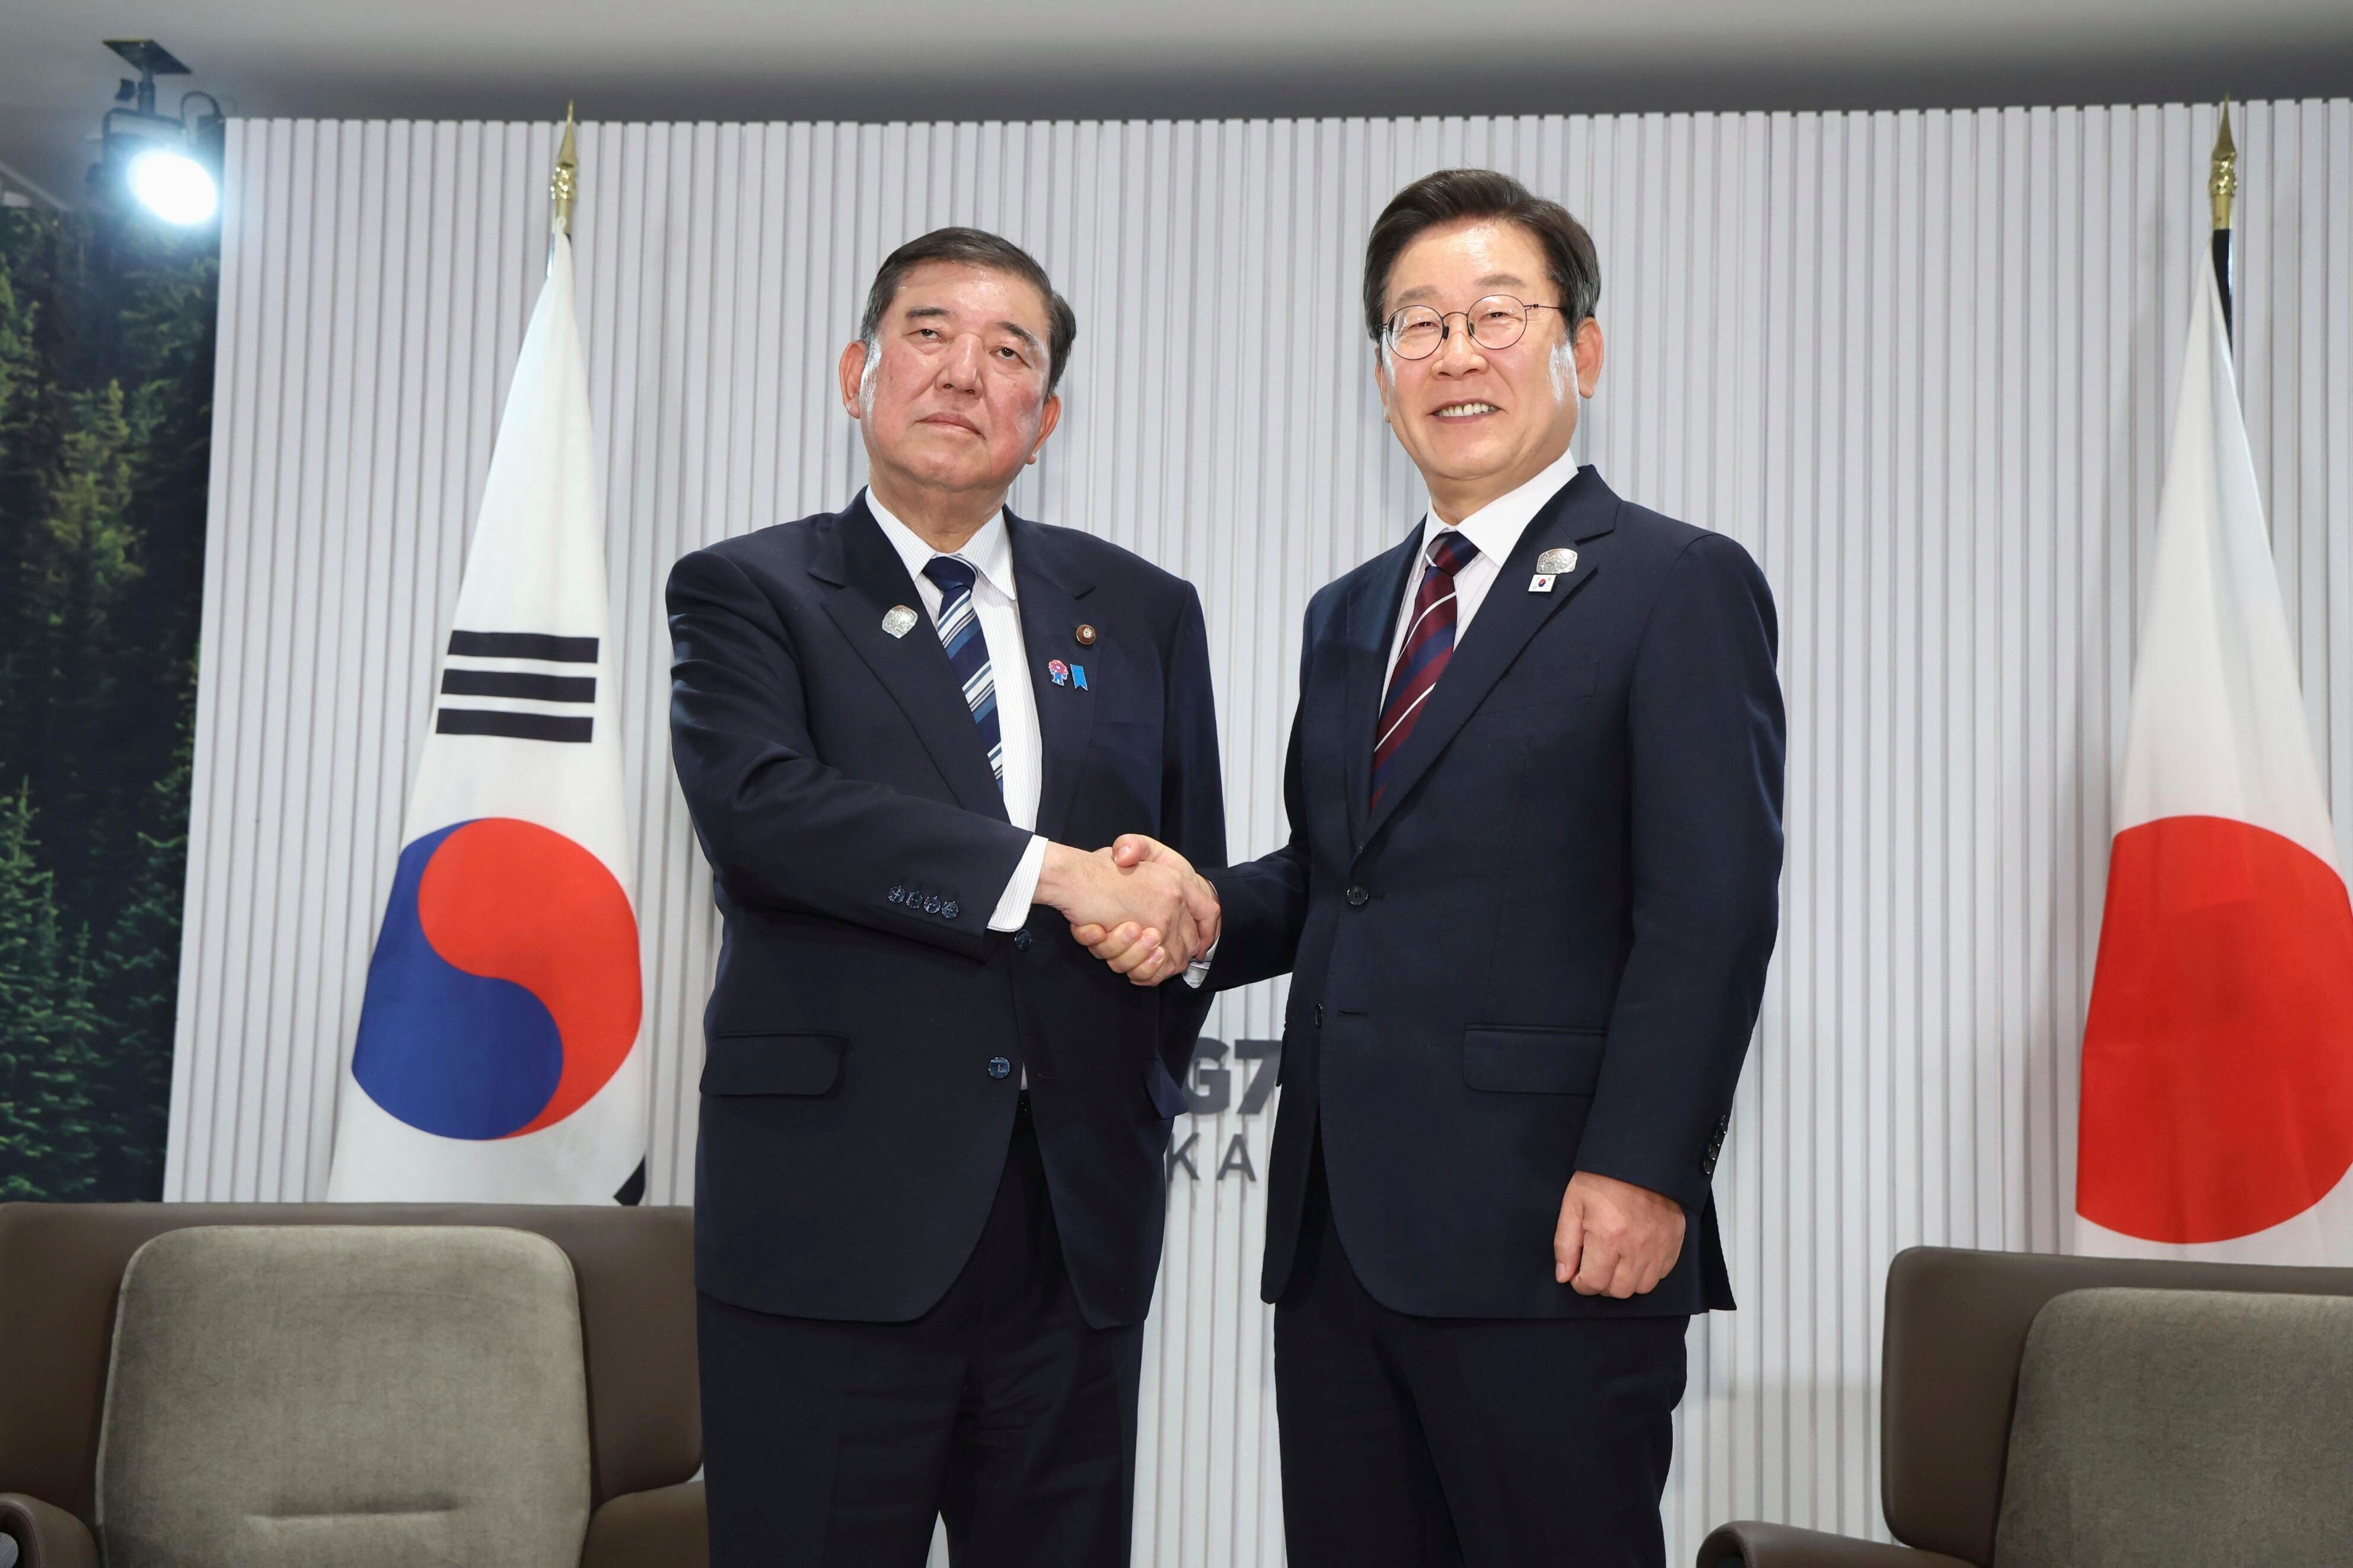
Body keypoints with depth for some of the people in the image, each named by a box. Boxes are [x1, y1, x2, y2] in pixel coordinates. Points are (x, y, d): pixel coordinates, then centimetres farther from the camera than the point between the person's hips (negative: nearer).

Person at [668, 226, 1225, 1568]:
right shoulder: (746, 592, 4)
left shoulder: (1142, 612, 14)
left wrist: (1145, 1090, -2)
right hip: (832, 1223, -3)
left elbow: (1193, 884, 16)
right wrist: (1051, 874, -17)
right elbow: (755, 802, -15)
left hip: (1079, 1230, 3)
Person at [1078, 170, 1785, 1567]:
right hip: (1336, 1233, 7)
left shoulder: (1680, 587, -3)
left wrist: (1638, 1171, -18)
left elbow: (1712, 912, -11)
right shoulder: (1348, 614, 20)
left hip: (1548, 1236, -6)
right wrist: (1210, 911, 0)